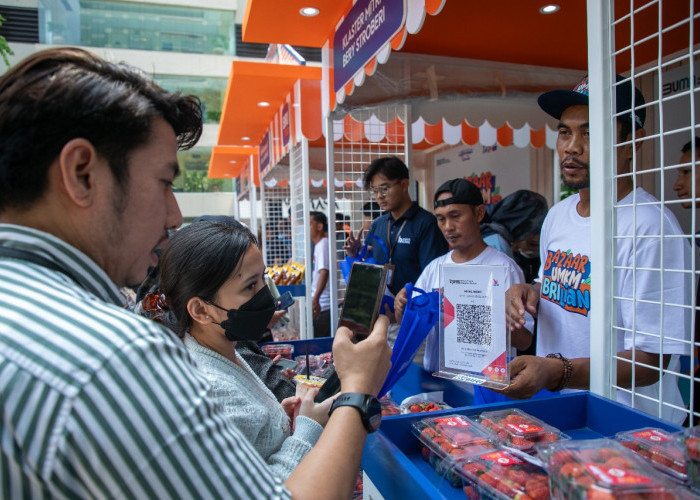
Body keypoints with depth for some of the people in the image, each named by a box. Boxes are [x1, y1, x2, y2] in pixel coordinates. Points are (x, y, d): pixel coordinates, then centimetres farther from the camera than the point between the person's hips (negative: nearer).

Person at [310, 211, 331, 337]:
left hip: (322, 305, -10)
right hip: (319, 304, 10)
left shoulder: (323, 245, -13)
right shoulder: (319, 245, 17)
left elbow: (324, 272, -24)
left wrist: (315, 299, -32)